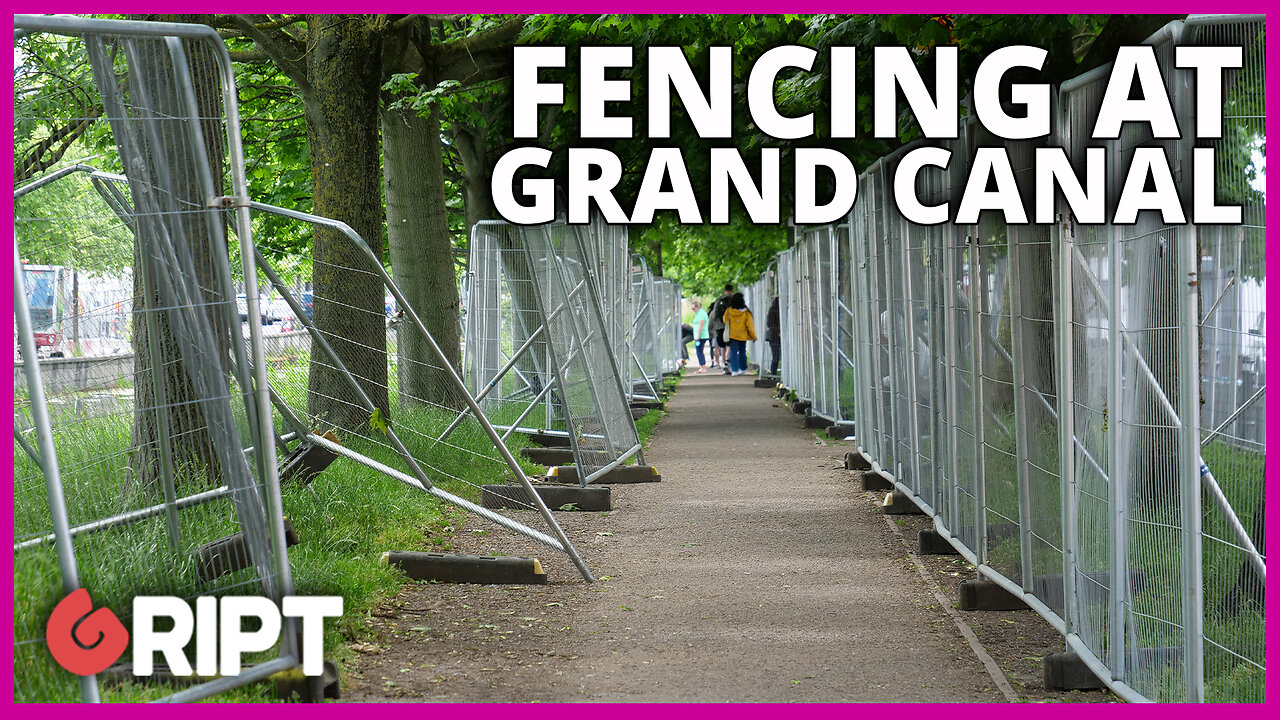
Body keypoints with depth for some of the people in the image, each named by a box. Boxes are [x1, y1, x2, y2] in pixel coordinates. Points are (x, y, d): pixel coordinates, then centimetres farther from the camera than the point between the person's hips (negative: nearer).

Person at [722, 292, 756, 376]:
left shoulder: (729, 311, -10)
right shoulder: (746, 313, -12)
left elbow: (725, 321, 7)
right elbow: (750, 326, -7)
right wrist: (754, 337, 4)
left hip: (732, 335, 0)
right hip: (743, 336, 0)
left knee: (733, 352, 2)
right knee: (742, 352, 17)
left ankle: (734, 370, -7)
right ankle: (742, 369, 24)